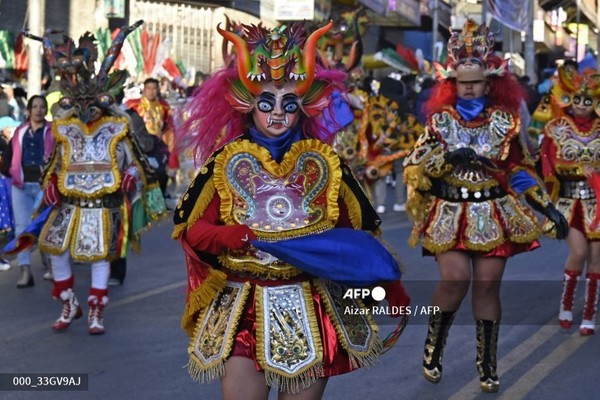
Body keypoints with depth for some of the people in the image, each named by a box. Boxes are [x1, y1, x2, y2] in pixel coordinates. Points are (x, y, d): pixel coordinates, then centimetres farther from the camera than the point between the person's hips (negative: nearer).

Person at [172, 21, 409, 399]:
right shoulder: (226, 162, 0)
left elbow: (358, 231, 6)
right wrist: (232, 235, -19)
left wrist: (388, 284, -5)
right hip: (242, 310, -1)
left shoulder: (324, 163, 3)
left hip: (311, 311, 1)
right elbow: (191, 229, 1)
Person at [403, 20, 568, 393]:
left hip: (494, 215, 1)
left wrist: (549, 207, 4)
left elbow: (520, 170, 10)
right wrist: (449, 157, -21)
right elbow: (412, 168, -5)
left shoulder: (504, 121, 4)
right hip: (450, 214, -1)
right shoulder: (440, 120, 0)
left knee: (487, 287, -1)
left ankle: (487, 364, 12)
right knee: (456, 279, -18)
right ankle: (433, 346, 6)